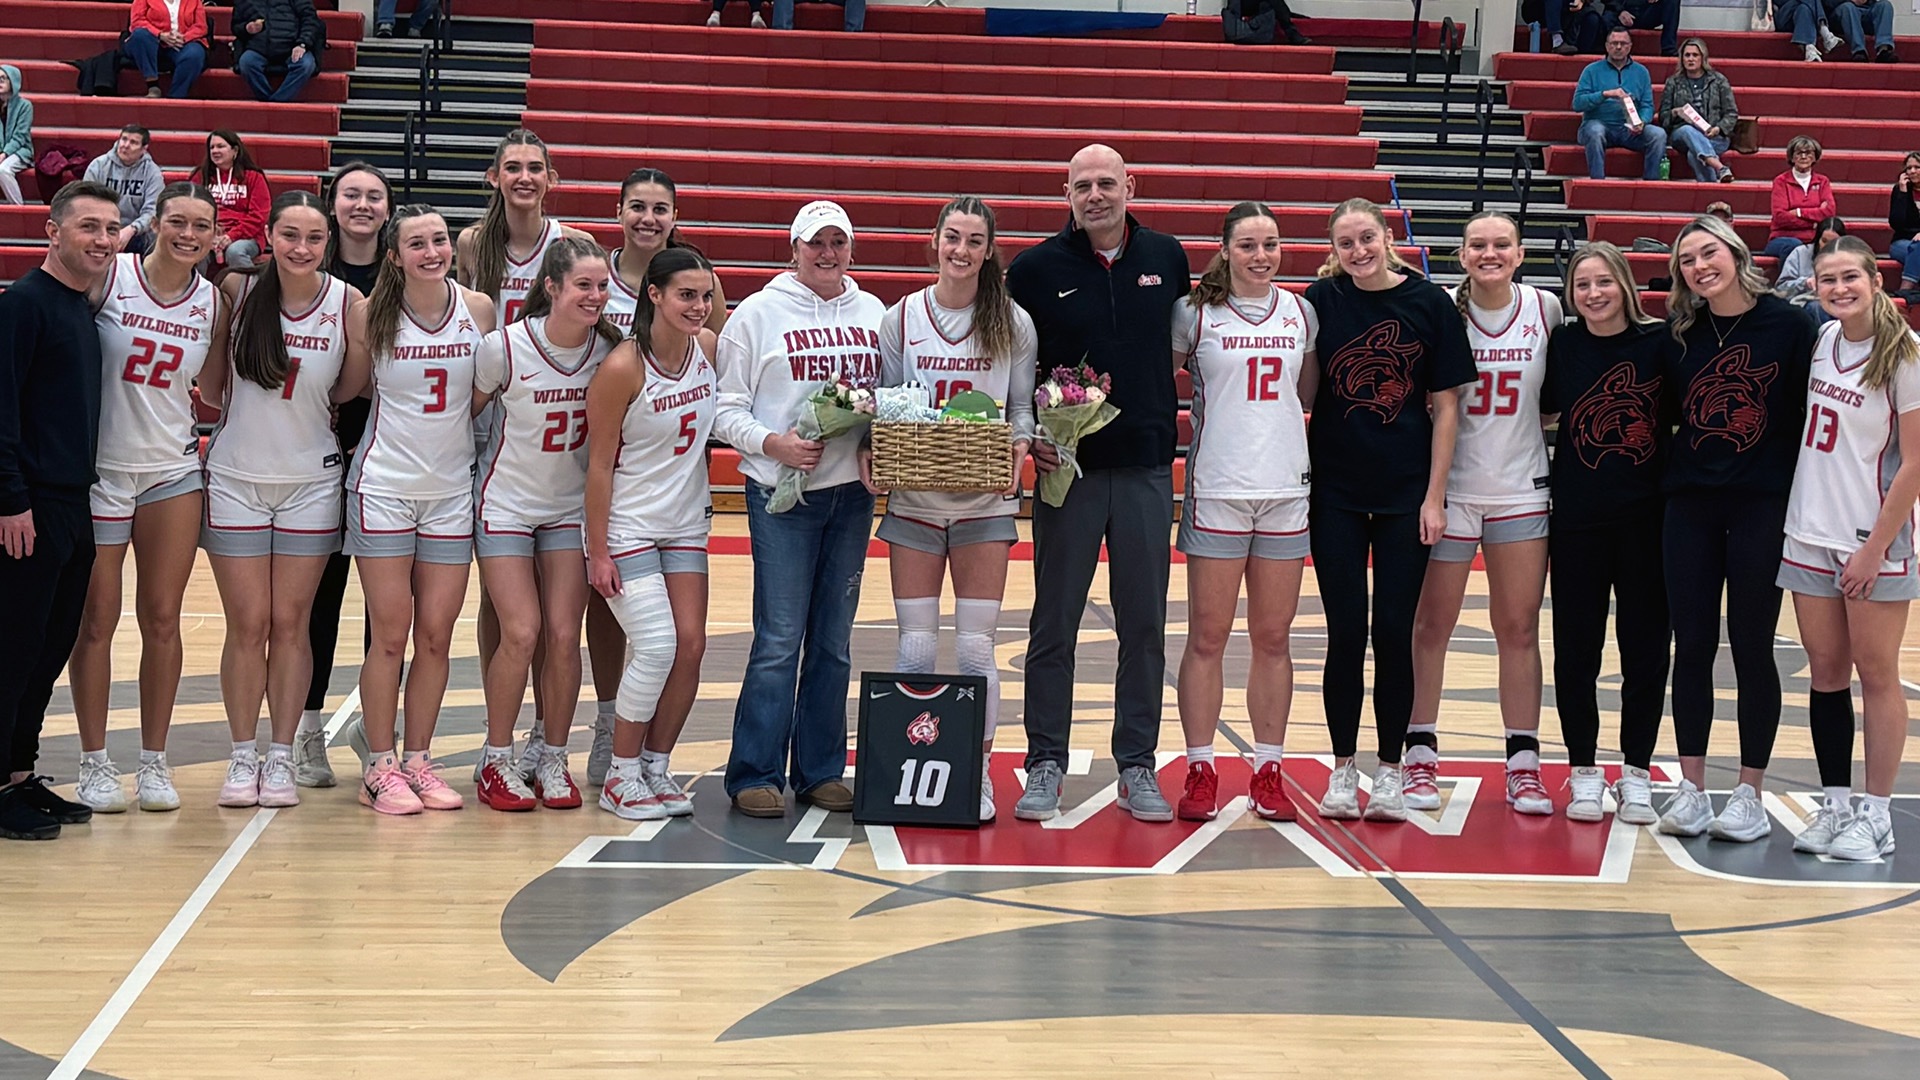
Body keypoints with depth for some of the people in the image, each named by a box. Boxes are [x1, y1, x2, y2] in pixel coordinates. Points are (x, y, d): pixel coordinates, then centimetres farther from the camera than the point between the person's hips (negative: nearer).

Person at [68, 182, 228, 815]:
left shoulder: (213, 302, 4)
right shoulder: (109, 278, -7)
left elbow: (217, 392, 9)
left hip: (173, 472, 3)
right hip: (101, 469, -3)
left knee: (162, 619, 5)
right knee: (97, 619, 2)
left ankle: (154, 761, 15)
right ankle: (94, 763, 12)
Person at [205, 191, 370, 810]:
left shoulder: (348, 303, -7)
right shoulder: (237, 290, -5)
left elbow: (354, 386, 2)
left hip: (310, 482, 0)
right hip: (235, 477, 0)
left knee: (290, 624, 4)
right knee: (248, 625, 2)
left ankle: (281, 758, 12)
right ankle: (242, 758, 11)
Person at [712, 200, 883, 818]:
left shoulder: (874, 315, 11)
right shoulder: (759, 314, 0)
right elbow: (726, 409, -2)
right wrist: (772, 444, -17)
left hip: (852, 494, 4)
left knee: (834, 641, 9)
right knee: (779, 640, -7)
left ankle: (821, 771, 17)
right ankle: (755, 775, 1)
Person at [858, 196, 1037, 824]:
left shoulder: (1014, 324, 4)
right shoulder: (900, 319, 5)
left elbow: (1022, 408, 8)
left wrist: (1019, 445, -12)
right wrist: (868, 450, -10)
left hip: (985, 502, 0)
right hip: (914, 499, 1)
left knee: (976, 646, 0)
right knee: (915, 646, 1)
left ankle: (977, 774, 10)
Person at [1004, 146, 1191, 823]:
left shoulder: (1167, 258, 6)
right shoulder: (1037, 268, 0)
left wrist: (1173, 427, 9)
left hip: (1147, 468, 2)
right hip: (1067, 467, -2)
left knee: (1144, 625, 6)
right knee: (1054, 626, 3)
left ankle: (1137, 767, 15)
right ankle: (1045, 765, 12)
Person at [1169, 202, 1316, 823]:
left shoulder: (1300, 313, 9)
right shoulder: (1196, 313, -1)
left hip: (1285, 491, 3)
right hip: (1217, 491, -3)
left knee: (1274, 639, 7)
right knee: (1208, 638, 0)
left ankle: (1268, 771, 13)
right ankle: (1200, 771, 7)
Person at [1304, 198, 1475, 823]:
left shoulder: (1430, 303, -2)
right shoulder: (1322, 300, -1)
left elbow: (1446, 406, 0)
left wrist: (1434, 496, -4)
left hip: (1406, 492, 0)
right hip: (1337, 492, 1)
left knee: (1394, 632, 1)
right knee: (1346, 632, 2)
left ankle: (1390, 771, 12)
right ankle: (1342, 770, 13)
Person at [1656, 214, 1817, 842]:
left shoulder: (1788, 325, -4)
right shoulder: (1681, 336, 7)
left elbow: (1812, 414, -4)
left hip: (1763, 507, -4)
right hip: (1690, 507, 4)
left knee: (1752, 650, 2)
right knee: (1692, 648, 5)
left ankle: (1749, 796, 11)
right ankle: (1691, 790, 12)